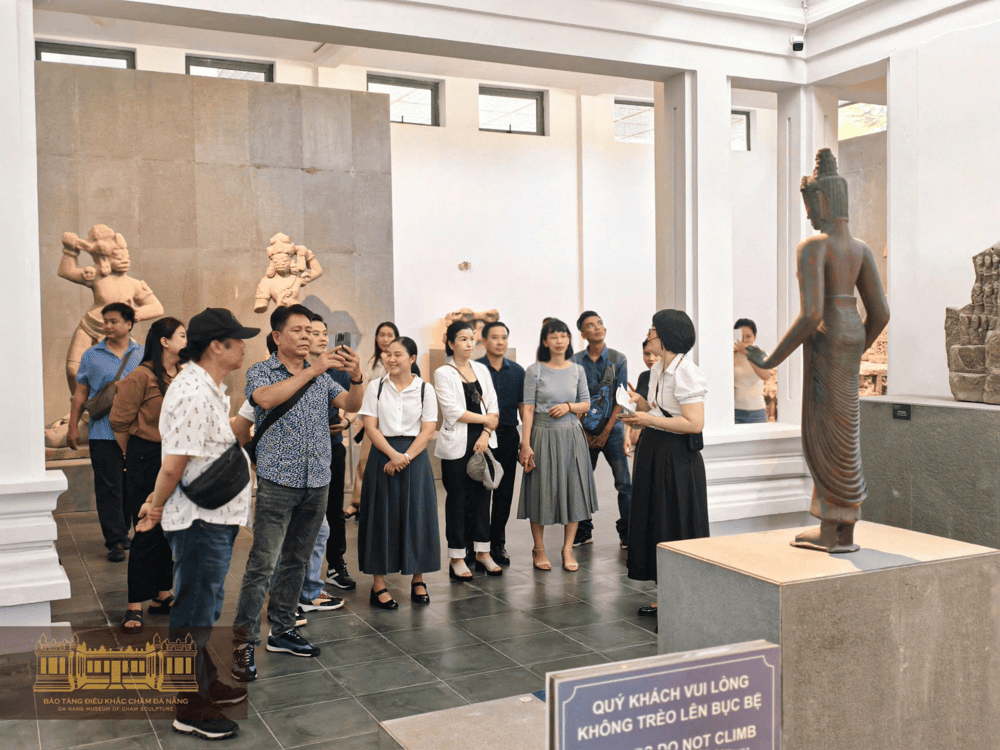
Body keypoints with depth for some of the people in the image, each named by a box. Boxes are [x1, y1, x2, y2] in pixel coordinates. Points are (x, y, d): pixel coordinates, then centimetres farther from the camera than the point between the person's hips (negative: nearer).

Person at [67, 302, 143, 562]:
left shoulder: (143, 355, 7)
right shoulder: (92, 355, 4)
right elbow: (80, 392, 7)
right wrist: (73, 426, 3)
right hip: (103, 432, -2)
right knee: (108, 488, -4)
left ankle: (121, 532, 25)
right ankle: (115, 541, -1)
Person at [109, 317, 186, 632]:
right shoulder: (142, 376, -13)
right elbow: (119, 421, -8)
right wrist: (135, 454, 4)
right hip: (147, 460, -6)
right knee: (147, 533, -3)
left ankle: (162, 595, 24)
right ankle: (135, 605, 6)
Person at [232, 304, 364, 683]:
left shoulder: (321, 377, 13)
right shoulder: (260, 371, -1)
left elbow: (352, 405, 1)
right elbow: (267, 399, -23)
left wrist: (356, 378, -19)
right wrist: (311, 371, -28)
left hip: (317, 483, 5)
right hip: (278, 481, -5)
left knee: (296, 562, 12)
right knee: (261, 564, -7)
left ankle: (282, 631, 23)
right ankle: (243, 641, 0)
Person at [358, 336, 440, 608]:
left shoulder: (425, 389, 3)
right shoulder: (376, 386, 4)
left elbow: (428, 430, -2)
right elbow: (370, 426, -2)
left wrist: (406, 458, -14)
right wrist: (393, 454, -14)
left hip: (415, 456, 0)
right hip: (382, 455, 0)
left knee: (416, 515, 3)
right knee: (382, 517, 1)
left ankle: (418, 580, 15)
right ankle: (378, 585, 7)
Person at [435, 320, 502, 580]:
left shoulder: (481, 370, 11)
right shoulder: (443, 373, -3)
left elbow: (493, 407, 7)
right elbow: (452, 411, -11)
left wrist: (485, 434, -7)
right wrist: (485, 419, -5)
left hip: (482, 441, 4)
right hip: (457, 444, -4)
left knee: (482, 495, 8)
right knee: (458, 499, 1)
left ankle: (482, 552, 18)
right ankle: (457, 557, 9)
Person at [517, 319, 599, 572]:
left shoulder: (577, 370, 6)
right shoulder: (534, 371, -4)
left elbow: (586, 404, 11)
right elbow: (528, 409, -6)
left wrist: (569, 406, -10)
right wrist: (525, 444, -11)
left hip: (571, 437, 3)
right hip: (543, 435, -3)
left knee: (573, 490, 3)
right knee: (541, 490, 3)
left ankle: (567, 549, 15)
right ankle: (538, 549, 17)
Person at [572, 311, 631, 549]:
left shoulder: (618, 359, 0)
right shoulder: (576, 361, 2)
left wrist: (606, 431, -6)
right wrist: (583, 431, -2)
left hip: (612, 429, -1)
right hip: (584, 431, 1)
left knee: (624, 482, -4)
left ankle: (626, 534, 7)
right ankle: (583, 532, 20)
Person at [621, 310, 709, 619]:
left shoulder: (686, 373, -17)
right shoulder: (657, 370, 11)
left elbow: (694, 423, -23)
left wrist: (650, 419, -19)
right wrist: (640, 402, 4)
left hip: (677, 459, -9)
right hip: (653, 454, 9)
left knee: (676, 529, -1)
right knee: (655, 525, 14)